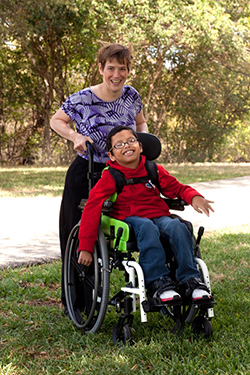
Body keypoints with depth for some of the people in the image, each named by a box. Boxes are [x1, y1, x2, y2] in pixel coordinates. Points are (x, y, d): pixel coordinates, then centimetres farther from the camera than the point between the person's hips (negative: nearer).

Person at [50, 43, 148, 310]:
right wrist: (75, 137, -15)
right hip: (85, 173, -3)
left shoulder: (131, 95, -2)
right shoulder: (82, 100, -13)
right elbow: (56, 121, 2)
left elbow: (141, 123, 16)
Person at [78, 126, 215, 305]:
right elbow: (91, 209, -8)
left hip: (159, 215, 3)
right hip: (129, 218, -3)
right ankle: (157, 281, -35)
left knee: (177, 227, -30)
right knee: (147, 227, -37)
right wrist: (86, 248, -16)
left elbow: (177, 188, 17)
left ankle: (189, 280, -25)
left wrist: (194, 196, -10)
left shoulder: (155, 171, 10)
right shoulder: (110, 177, -2)